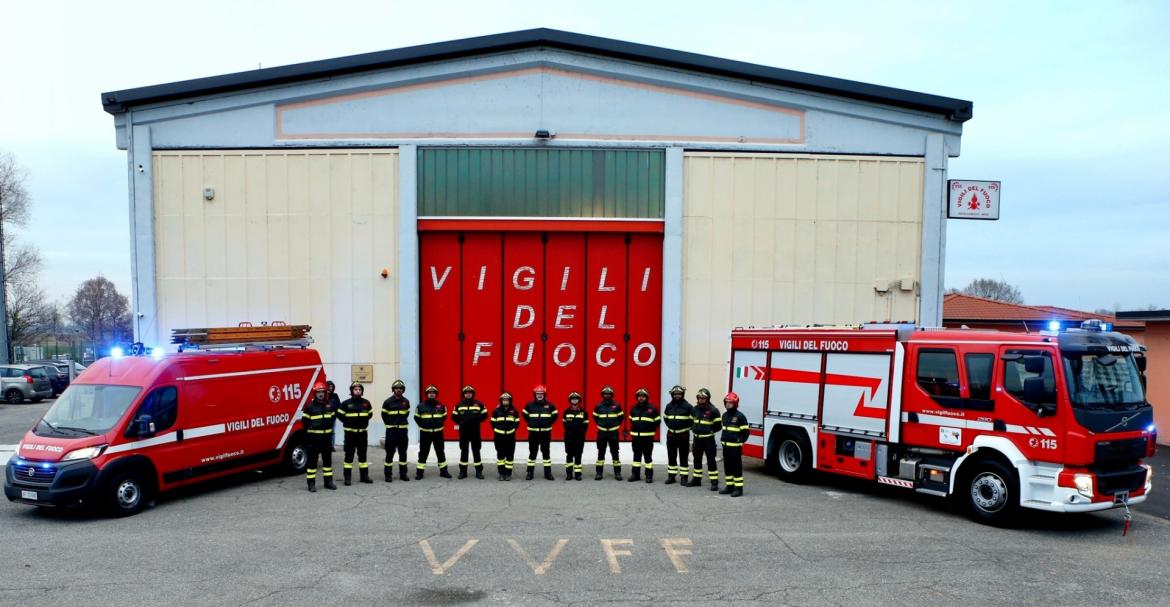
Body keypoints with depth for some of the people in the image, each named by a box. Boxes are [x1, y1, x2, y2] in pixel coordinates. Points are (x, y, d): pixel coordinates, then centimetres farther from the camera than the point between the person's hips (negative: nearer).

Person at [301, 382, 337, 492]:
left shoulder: (329, 406, 8)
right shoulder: (310, 407, -8)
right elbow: (305, 421, -9)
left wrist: (329, 427, 8)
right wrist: (312, 426, -16)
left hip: (326, 437, 5)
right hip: (313, 438, -5)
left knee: (328, 460, 12)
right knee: (312, 461, 0)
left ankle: (328, 482, 21)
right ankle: (311, 484, 5)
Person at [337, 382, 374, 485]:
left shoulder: (366, 403, 5)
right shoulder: (346, 403, -6)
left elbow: (370, 414, 19)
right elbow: (339, 414, 0)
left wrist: (365, 422, 8)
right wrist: (347, 422, -2)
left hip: (363, 432, 3)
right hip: (350, 433, -3)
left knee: (363, 454, 10)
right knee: (349, 455, 1)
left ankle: (364, 476, 18)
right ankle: (347, 477, 5)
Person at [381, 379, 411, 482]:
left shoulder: (406, 401, 4)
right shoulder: (387, 402, -4)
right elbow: (384, 415, 7)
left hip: (403, 429, 3)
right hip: (391, 430, -3)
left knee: (403, 452, 7)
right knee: (390, 452, -2)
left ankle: (403, 474, 15)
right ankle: (388, 474, 4)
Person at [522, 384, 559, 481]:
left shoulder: (550, 405, -1)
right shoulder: (529, 405, -1)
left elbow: (555, 415, 12)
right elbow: (525, 415, 15)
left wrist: (549, 423, 3)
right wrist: (530, 423, 6)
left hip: (545, 433, 0)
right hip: (533, 433, 0)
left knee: (546, 452, 6)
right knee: (532, 453, 6)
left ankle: (548, 473, 11)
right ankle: (529, 473, 12)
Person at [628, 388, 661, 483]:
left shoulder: (652, 408, -3)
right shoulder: (633, 408, 9)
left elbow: (657, 420, 3)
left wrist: (651, 430, 1)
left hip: (647, 436, -4)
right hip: (635, 436, 4)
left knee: (648, 456, 0)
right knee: (636, 456, 11)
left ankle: (649, 475, 5)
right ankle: (635, 474, 17)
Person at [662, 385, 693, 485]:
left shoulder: (687, 406, -8)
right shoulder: (669, 406, 6)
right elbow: (665, 417, 22)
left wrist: (687, 427, -2)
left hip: (683, 435, -4)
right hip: (671, 435, 4)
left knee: (683, 457, 1)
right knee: (671, 457, 9)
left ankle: (683, 477, 6)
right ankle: (671, 476, 17)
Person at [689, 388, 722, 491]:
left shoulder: (713, 410, -12)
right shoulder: (695, 409, 8)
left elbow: (718, 426, -9)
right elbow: (691, 420, 22)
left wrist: (710, 430, -13)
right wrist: (693, 428, 9)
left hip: (708, 439, -6)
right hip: (697, 438, 6)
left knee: (711, 460, -4)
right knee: (696, 459, 15)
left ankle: (714, 482, 0)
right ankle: (696, 479, 29)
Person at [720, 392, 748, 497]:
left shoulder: (740, 416, -11)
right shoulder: (725, 415, 13)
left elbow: (745, 431, -9)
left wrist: (740, 441, -10)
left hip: (735, 447, -8)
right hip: (725, 446, 8)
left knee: (737, 468, -3)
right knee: (727, 467, 13)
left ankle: (738, 488, 1)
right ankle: (729, 486, 22)